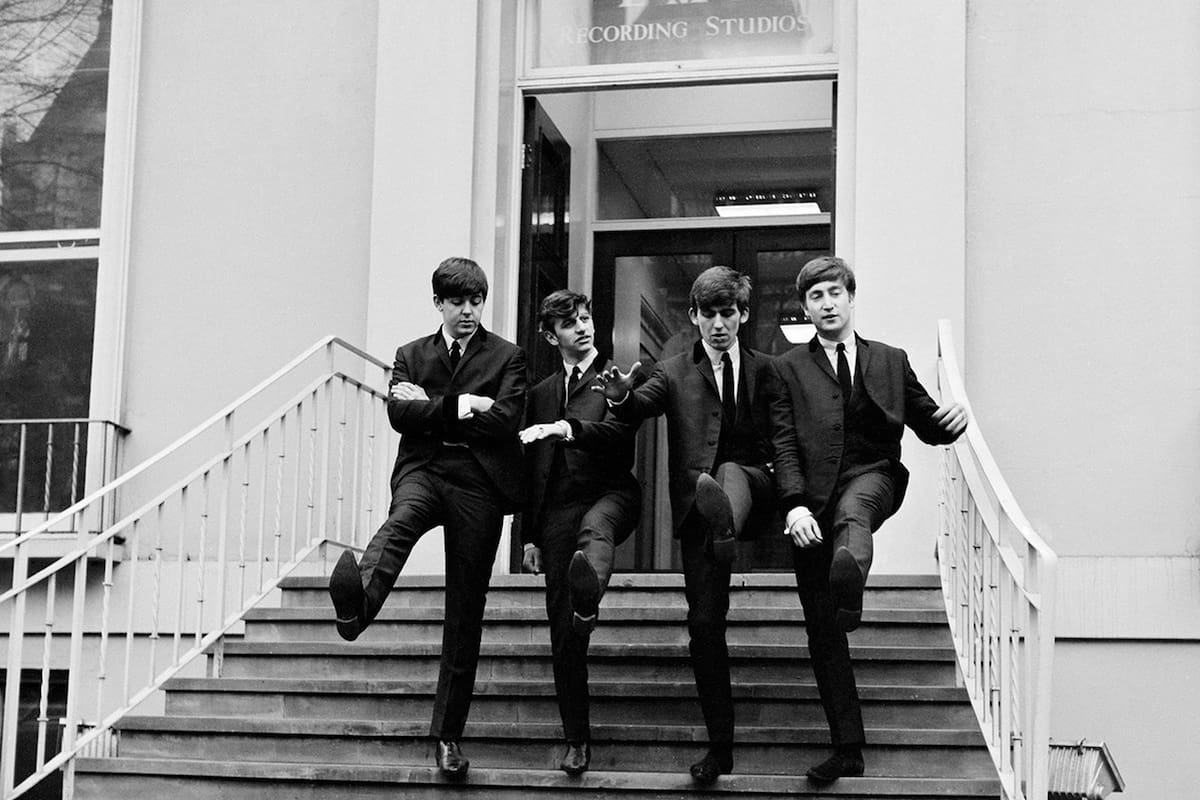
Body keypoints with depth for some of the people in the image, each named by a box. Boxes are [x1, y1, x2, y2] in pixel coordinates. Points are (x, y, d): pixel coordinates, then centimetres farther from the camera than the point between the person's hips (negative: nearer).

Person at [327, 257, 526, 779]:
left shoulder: (507, 357, 11)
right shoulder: (411, 355, 18)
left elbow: (504, 421, -5)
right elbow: (399, 415, 0)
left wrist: (430, 407, -4)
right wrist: (459, 408, -10)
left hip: (479, 484, -1)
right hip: (423, 470, 1)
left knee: (465, 614, -1)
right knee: (401, 521, -37)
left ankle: (448, 734, 6)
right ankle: (356, 606, -67)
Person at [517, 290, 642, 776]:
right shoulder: (541, 394, 21)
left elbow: (618, 432, -11)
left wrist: (567, 429, -27)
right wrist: (528, 535, 16)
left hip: (609, 494, -4)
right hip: (557, 512, 4)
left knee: (595, 525, -42)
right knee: (563, 632, 0)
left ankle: (588, 594, -76)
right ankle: (576, 740, 9)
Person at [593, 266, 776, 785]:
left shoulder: (765, 370, 15)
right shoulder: (674, 373, 14)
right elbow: (643, 406, -5)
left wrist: (772, 466, -10)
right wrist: (622, 396, -28)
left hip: (753, 487, -1)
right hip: (695, 505, 1)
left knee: (730, 470, -35)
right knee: (704, 621, -4)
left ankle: (727, 523, -69)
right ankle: (720, 744, 2)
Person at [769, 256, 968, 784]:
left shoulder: (890, 361, 18)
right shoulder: (788, 368, 13)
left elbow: (927, 427, 21)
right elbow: (784, 446, 2)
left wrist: (952, 422, -4)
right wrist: (794, 505, -14)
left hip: (871, 479, -1)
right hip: (811, 501, 1)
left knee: (851, 510, -40)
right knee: (821, 629, -2)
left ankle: (849, 579, -74)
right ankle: (847, 748, 5)